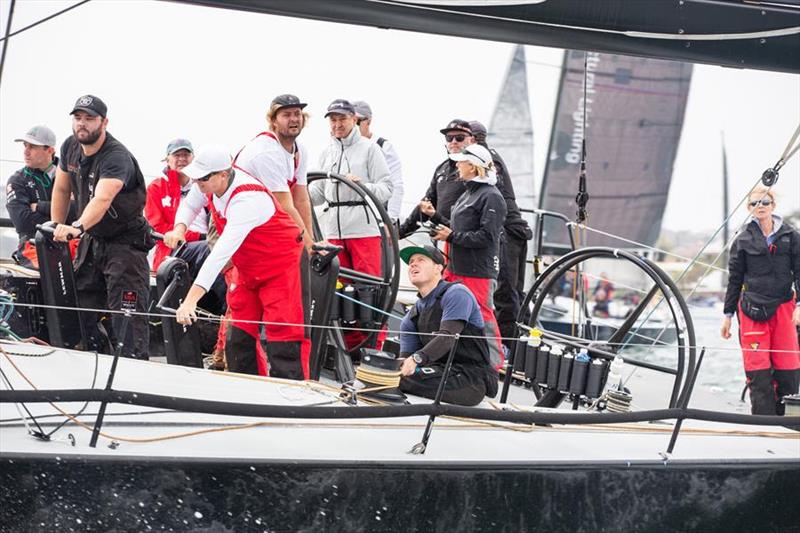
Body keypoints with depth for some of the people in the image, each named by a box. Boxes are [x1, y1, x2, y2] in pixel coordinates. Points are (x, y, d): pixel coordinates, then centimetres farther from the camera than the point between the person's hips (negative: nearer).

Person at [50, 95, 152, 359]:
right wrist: (56, 228, 9)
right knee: (83, 303, 10)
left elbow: (102, 199, -43)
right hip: (91, 239, 8)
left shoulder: (117, 157, -26)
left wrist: (77, 227, -58)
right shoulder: (70, 147, -3)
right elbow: (61, 189, 12)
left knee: (127, 311, -15)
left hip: (125, 240, -8)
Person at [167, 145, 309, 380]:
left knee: (283, 335, -15)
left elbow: (222, 253, -43)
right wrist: (180, 228, -12)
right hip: (248, 268, 9)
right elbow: (190, 204, 12)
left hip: (280, 264, -9)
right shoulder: (211, 183, -11)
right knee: (239, 335, 8)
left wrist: (192, 298, -48)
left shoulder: (247, 200, -35)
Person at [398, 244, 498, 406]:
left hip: (472, 380, -8)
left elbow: (447, 337, -20)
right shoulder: (412, 316, 16)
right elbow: (406, 357, 7)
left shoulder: (456, 294, -6)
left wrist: (417, 359, -36)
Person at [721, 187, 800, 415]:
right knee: (758, 370, -7)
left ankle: (781, 415, 9)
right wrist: (728, 315, 11)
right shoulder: (743, 240, 7)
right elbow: (734, 279, 11)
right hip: (752, 309, -1)